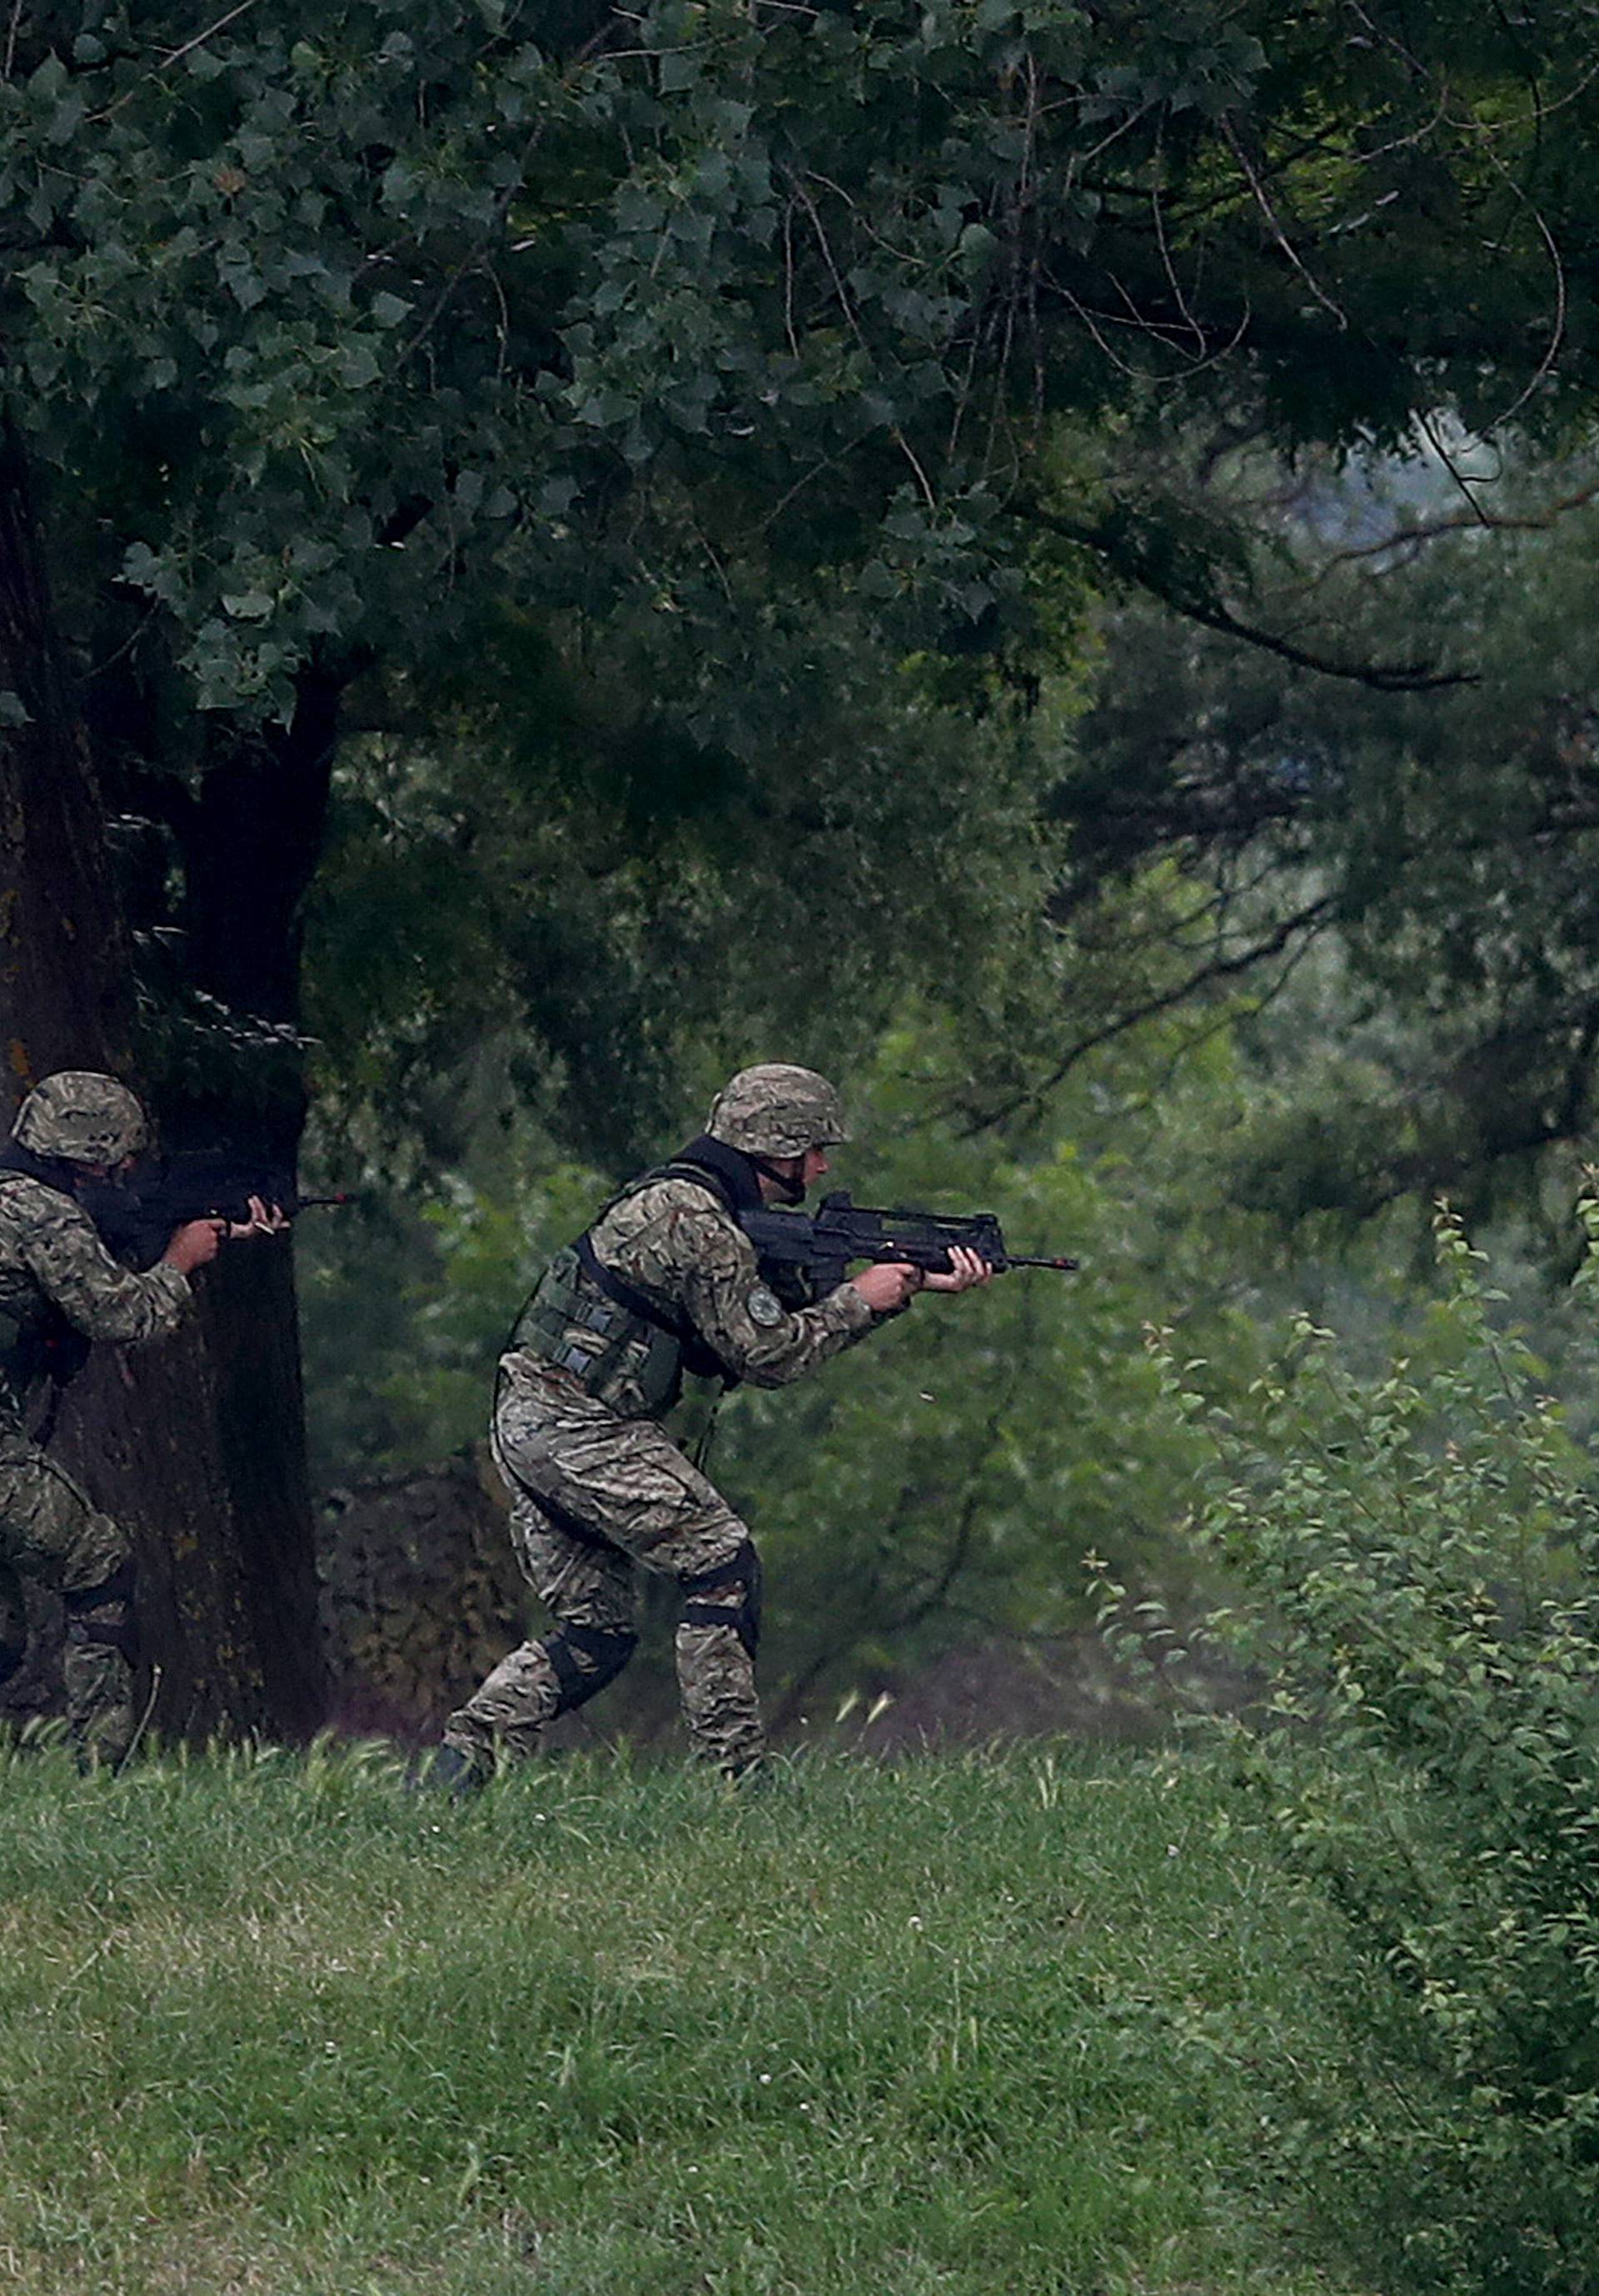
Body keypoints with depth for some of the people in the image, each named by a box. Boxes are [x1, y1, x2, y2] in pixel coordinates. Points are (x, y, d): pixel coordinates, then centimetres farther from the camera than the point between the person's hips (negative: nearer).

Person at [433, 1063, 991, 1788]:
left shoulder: (695, 1202, 18)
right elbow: (768, 1353, -13)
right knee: (721, 1562, -5)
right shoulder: (697, 1222, -14)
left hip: (526, 1427, 10)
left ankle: (463, 1760, 2)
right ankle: (733, 1769, -5)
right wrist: (860, 1301, 0)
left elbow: (772, 1312, 19)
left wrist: (923, 1285, 14)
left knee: (595, 1633, 10)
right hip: (578, 1425, -10)